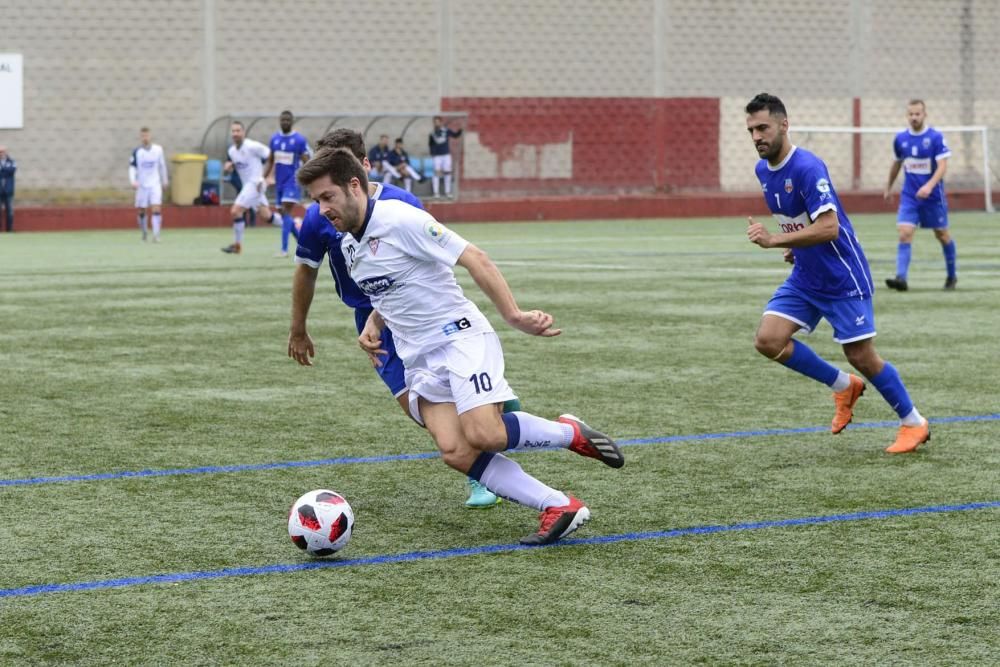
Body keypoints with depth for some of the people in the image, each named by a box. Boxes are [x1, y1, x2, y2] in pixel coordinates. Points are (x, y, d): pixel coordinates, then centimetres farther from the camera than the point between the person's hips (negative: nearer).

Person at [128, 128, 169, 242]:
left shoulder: (158, 149, -1)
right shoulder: (137, 152, -7)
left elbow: (162, 165, 13)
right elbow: (132, 167, -10)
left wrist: (165, 180, 20)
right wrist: (133, 181, -25)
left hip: (155, 185, 0)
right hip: (142, 185, 0)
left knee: (156, 209, -13)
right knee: (142, 210, 8)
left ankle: (156, 235, -15)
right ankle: (144, 232, 31)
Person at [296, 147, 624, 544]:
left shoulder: (400, 220, -13)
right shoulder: (348, 245, 13)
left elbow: (474, 259, -15)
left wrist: (513, 315, -22)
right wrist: (373, 326, 9)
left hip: (459, 336, -7)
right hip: (419, 358, 7)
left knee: (483, 435, -26)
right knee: (455, 452, -15)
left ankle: (571, 434, 1)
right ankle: (559, 507, -12)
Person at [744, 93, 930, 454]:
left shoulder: (807, 167, -23)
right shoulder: (762, 170, 4)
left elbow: (829, 227, -33)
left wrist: (776, 240, -37)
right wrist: (795, 246, 12)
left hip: (842, 278, -8)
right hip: (805, 278, 8)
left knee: (861, 356, -4)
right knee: (768, 340, -7)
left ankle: (914, 423, 17)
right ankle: (844, 387, 12)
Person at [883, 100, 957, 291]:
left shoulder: (936, 137, -11)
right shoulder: (900, 138, 2)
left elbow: (942, 166, -17)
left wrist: (929, 186, -31)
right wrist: (889, 186, 27)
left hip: (933, 196, -2)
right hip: (909, 196, 3)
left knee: (942, 234, 10)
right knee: (904, 234, -14)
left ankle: (952, 275, 30)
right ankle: (901, 278, -21)